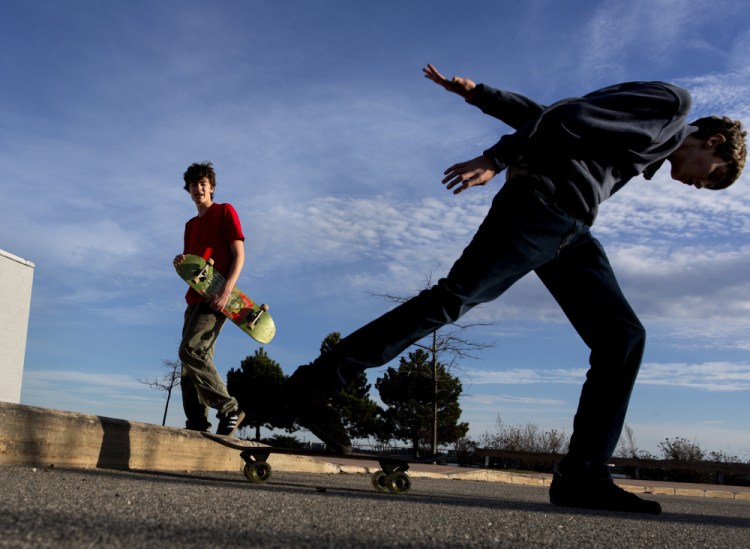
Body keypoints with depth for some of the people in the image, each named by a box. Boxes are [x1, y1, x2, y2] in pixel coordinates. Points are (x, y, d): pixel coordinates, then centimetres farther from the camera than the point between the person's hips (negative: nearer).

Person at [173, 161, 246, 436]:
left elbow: (239, 255, -7)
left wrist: (226, 291, -20)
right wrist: (181, 264, 2)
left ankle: (229, 408, -16)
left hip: (215, 297, -8)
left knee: (190, 350, -22)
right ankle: (197, 424, 3)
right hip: (195, 298, 8)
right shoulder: (191, 225, 23)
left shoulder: (224, 211, 2)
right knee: (198, 359, 3)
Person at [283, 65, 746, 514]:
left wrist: (478, 94, 20)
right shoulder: (669, 104, 5)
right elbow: (568, 116, -10)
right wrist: (497, 159, -16)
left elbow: (538, 113, 26)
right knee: (452, 299, -16)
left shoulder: (651, 150, 33)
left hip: (570, 231, 9)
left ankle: (582, 475, -5)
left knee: (624, 335, -1)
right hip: (539, 206, -9)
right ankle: (317, 383, -11)